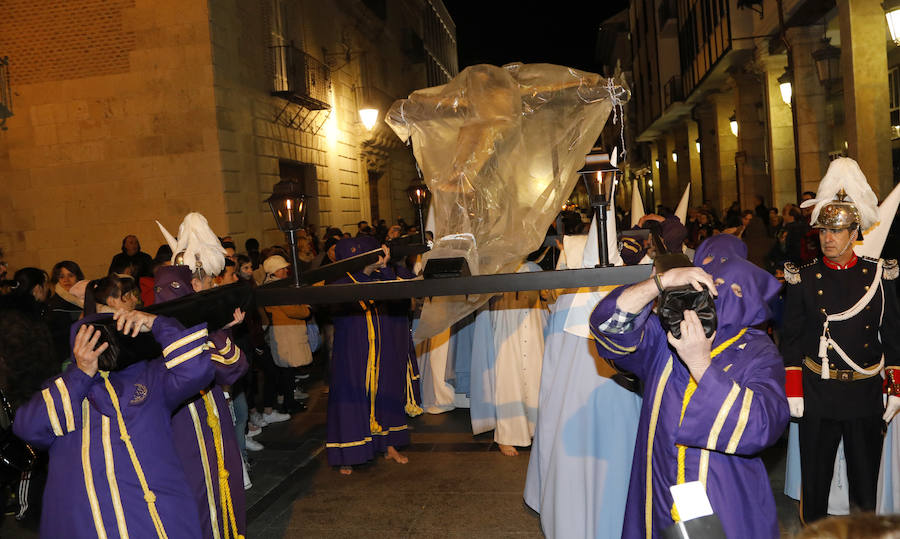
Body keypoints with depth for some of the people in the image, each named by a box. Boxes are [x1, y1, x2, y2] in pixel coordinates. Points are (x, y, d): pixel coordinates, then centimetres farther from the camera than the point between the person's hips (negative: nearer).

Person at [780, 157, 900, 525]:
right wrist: (793, 392, -4)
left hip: (866, 396, 1)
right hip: (817, 396, -1)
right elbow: (791, 339, -1)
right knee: (815, 477, 10)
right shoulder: (803, 278, -3)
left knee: (866, 479, 13)